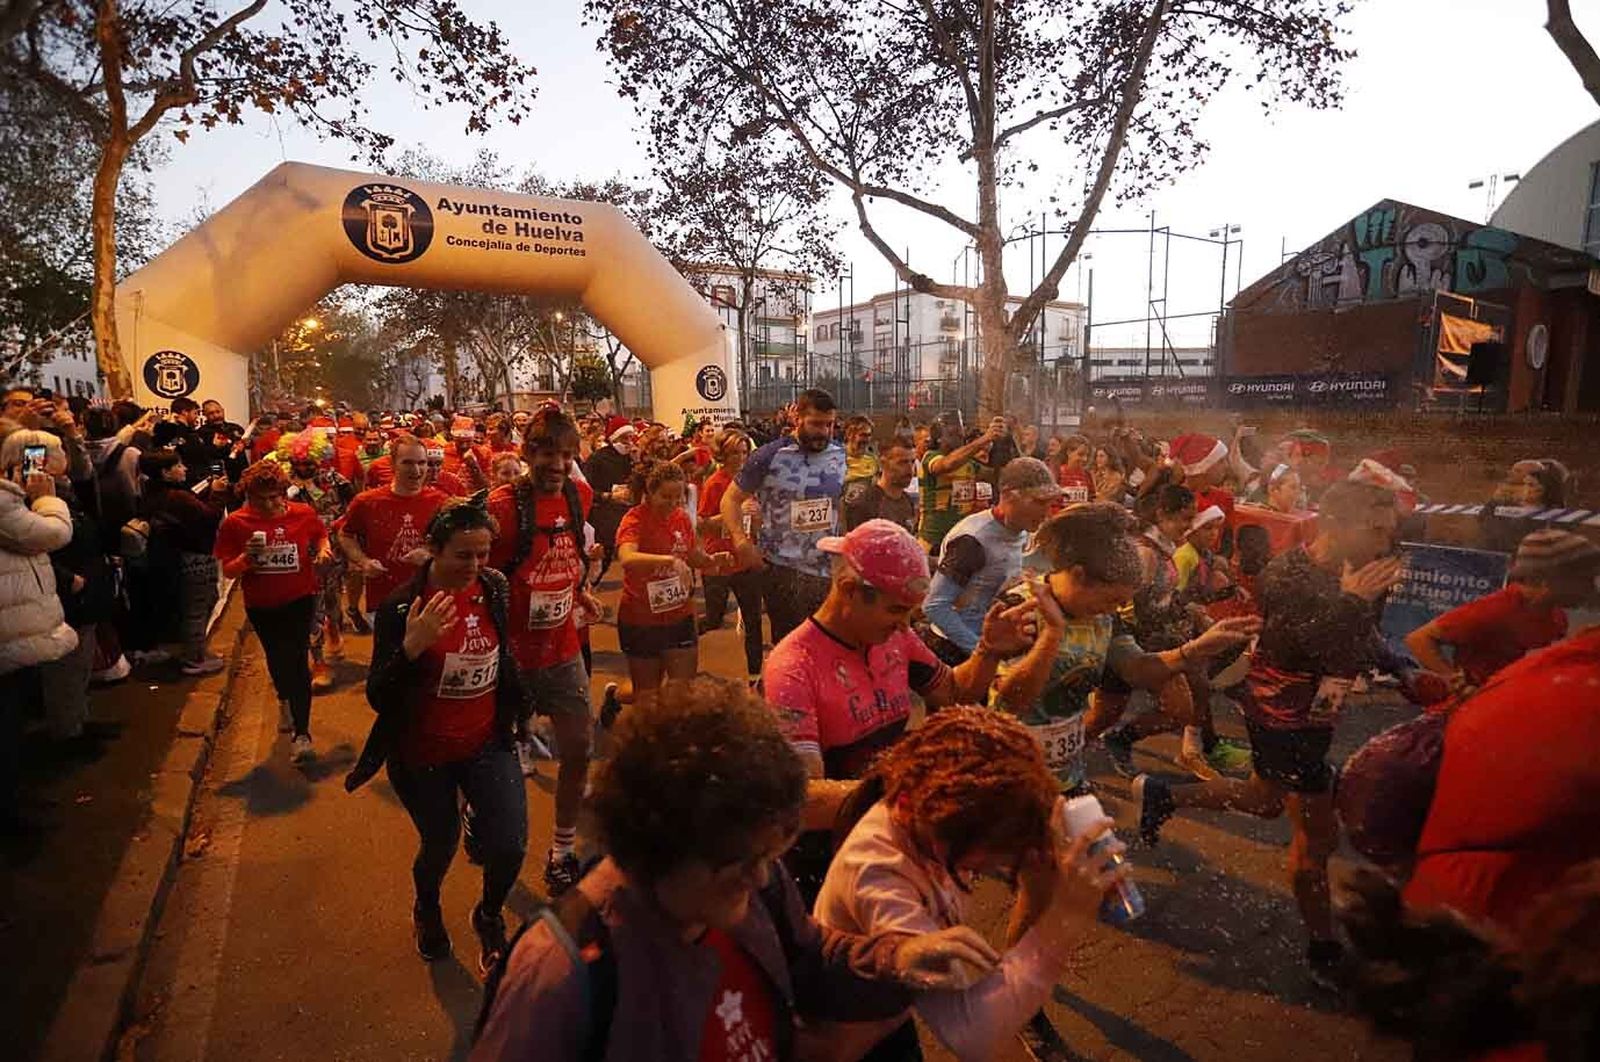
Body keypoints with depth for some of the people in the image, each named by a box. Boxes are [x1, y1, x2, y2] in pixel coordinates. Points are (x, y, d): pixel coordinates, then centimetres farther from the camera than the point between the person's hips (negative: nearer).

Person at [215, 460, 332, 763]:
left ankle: (301, 734, -4)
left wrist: (323, 550, -12)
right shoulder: (235, 523, -13)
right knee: (277, 658, 19)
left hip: (299, 599, -2)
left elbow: (321, 536, 10)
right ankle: (286, 700, 52)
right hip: (261, 605, 2)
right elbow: (228, 571, -10)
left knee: (296, 659, -10)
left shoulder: (304, 513, -12)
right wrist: (247, 558, -30)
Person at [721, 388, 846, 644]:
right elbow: (731, 499, -3)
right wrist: (741, 540, -18)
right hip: (783, 570, -3)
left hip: (829, 571, 4)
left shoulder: (840, 455, 4)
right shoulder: (769, 456, -8)